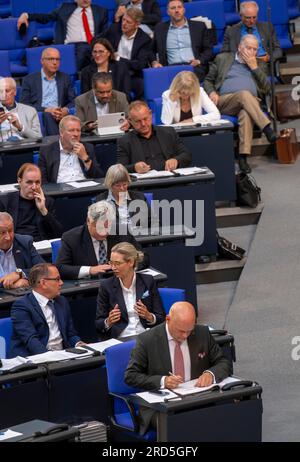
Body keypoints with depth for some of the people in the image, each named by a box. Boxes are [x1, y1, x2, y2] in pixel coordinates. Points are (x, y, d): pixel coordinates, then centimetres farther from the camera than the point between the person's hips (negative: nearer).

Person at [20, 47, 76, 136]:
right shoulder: (29, 79, 13)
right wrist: (46, 110, -12)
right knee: (48, 116, -37)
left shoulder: (65, 78, 22)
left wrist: (66, 110, -9)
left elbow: (73, 101, 16)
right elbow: (24, 104, 3)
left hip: (61, 116, 2)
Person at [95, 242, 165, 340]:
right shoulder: (106, 286, 4)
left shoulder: (148, 281, 6)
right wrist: (108, 322, -16)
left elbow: (161, 318, 7)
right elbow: (98, 324, 6)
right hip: (118, 338, 0)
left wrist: (149, 316, -14)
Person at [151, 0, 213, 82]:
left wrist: (199, 61, -6)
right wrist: (154, 62, 3)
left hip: (194, 67, 0)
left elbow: (208, 49, 13)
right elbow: (152, 50, 24)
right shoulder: (160, 28, 19)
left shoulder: (199, 26, 15)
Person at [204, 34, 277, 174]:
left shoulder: (257, 64, 25)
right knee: (244, 94, -37)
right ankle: (267, 129, -45)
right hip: (225, 102, -1)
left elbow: (266, 89, 13)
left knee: (246, 114, -38)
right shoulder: (223, 59, 21)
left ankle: (243, 157, -47)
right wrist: (211, 92, -3)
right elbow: (208, 80, 20)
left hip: (251, 103, 1)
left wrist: (254, 67, 5)